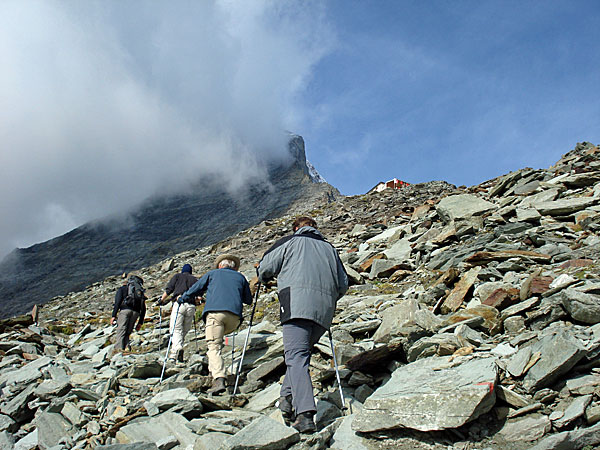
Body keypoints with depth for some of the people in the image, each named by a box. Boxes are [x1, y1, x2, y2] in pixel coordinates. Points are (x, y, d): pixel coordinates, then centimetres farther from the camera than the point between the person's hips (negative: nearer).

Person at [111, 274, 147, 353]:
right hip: (136, 312, 3)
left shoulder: (122, 289, 21)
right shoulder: (141, 291, 31)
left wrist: (113, 315, -2)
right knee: (128, 332, 11)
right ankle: (126, 346, -5)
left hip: (125, 309, -3)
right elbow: (143, 309, 23)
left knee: (121, 331, -3)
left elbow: (117, 302, 3)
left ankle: (119, 348, -16)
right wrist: (140, 323, 24)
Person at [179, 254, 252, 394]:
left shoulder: (212, 273, 22)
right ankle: (214, 369, 17)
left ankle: (219, 380, -27)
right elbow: (249, 300, 31)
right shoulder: (240, 277, 26)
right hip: (235, 316, 3)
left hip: (215, 312, -3)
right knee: (218, 339, 29)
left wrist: (181, 299, 41)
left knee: (214, 347, -9)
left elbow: (195, 289, 24)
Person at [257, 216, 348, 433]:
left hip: (297, 303, -4)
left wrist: (263, 278, 32)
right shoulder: (329, 248, 27)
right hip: (325, 308, 5)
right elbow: (343, 284, 23)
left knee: (296, 356, -10)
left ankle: (305, 413, -22)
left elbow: (266, 267, 10)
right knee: (302, 352, 18)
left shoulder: (289, 241, 16)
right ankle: (288, 396, 2)